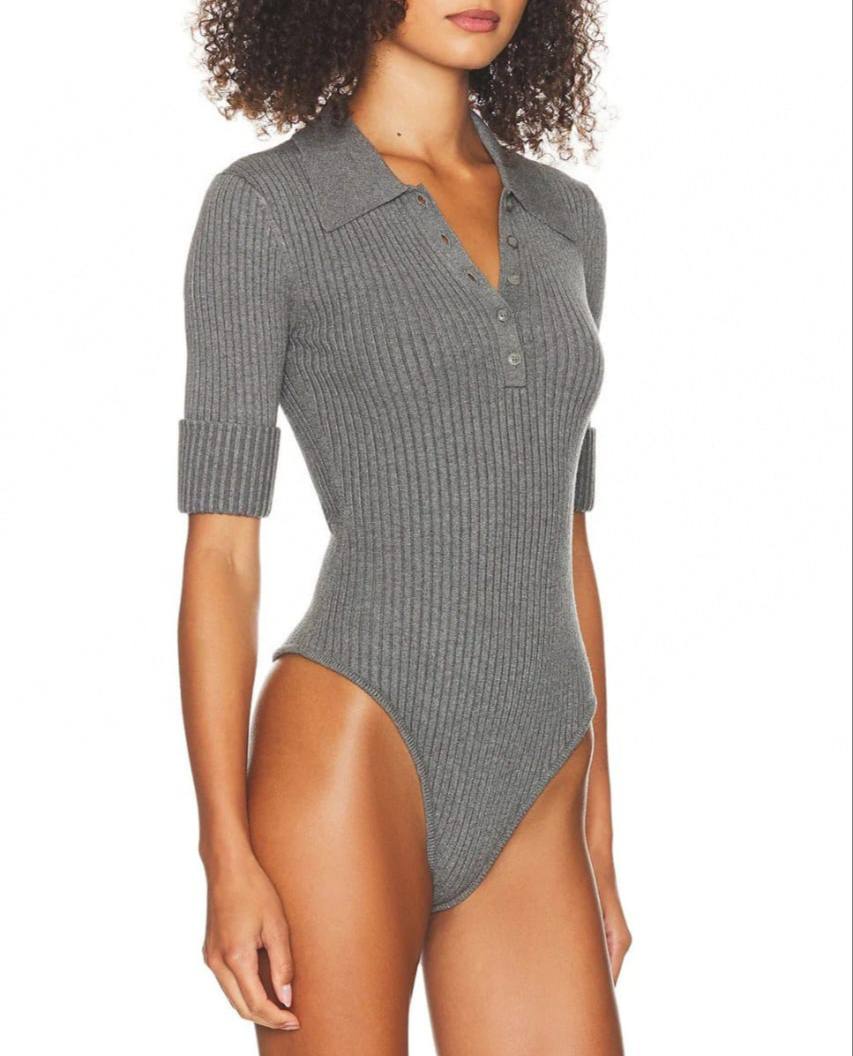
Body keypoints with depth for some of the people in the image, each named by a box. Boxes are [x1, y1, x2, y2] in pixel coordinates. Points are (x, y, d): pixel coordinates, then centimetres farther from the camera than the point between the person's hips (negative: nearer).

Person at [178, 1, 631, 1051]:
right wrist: (226, 858, -12)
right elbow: (219, 547, -5)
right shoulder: (266, 204, -2)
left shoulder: (563, 219, 15)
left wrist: (600, 844, 15)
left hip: (530, 803, 5)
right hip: (351, 758, -5)